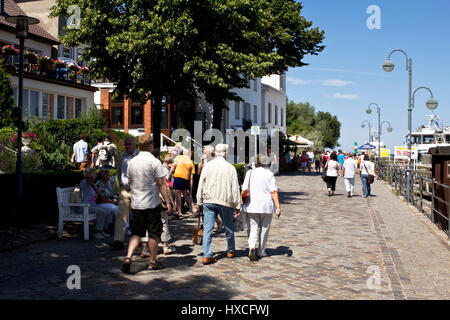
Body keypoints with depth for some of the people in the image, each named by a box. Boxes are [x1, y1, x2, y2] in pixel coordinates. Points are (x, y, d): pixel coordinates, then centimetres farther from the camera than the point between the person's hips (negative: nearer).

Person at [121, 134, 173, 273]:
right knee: (154, 234, 8)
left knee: (136, 233, 11)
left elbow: (130, 182, 14)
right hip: (152, 204, -5)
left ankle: (128, 258, -6)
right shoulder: (154, 162, -11)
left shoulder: (132, 162, 5)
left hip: (136, 204, 5)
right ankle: (153, 262, 17)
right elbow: (161, 184, -12)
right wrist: (168, 202, -8)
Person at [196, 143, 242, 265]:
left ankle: (207, 255, -3)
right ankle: (231, 251, 32)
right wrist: (238, 206, 1)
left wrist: (200, 201, 12)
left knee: (208, 228, 2)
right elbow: (235, 189, -5)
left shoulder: (207, 166, 0)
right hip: (225, 202, -1)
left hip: (208, 201, 1)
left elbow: (201, 185, 3)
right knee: (229, 227, 17)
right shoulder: (230, 168, -6)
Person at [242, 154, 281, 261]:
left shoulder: (250, 173, 4)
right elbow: (273, 191, -10)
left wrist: (241, 204, 11)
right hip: (266, 205, -2)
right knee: (264, 229, 12)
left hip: (252, 205, 2)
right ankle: (261, 251, 19)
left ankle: (252, 247, -21)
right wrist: (278, 207, -10)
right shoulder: (269, 174, -4)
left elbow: (244, 190, 3)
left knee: (254, 227, 4)